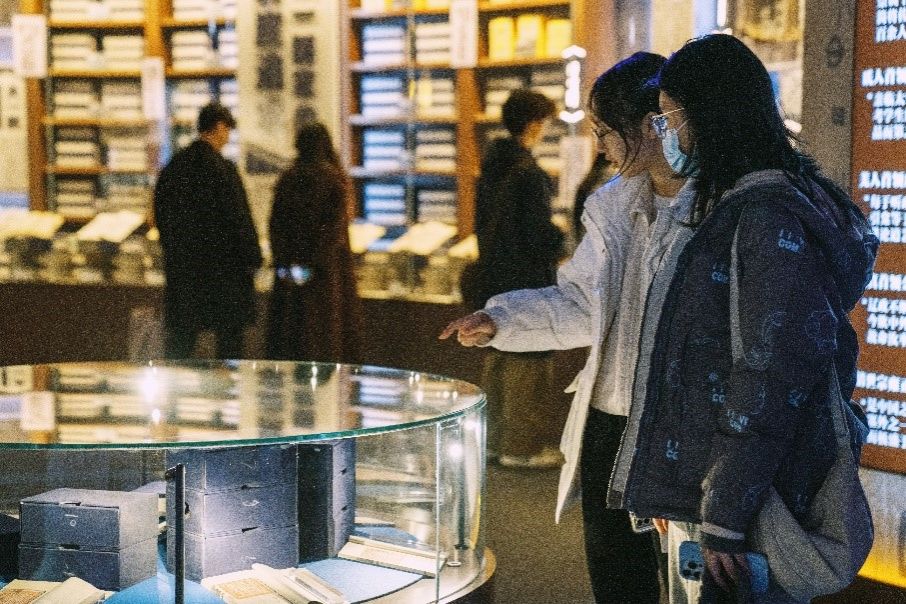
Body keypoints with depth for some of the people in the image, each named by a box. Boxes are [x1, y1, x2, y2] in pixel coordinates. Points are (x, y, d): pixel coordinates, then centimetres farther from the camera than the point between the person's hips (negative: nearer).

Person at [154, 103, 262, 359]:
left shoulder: (173, 167, 6)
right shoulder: (223, 169, -14)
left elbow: (160, 216, 12)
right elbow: (238, 219, -14)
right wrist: (251, 259, -6)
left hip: (181, 266, 6)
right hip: (223, 265, -6)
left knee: (179, 338, 11)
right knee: (229, 338, 4)